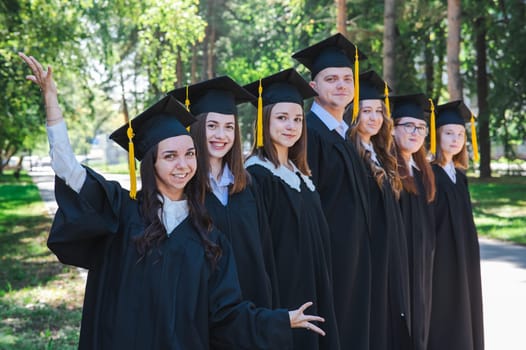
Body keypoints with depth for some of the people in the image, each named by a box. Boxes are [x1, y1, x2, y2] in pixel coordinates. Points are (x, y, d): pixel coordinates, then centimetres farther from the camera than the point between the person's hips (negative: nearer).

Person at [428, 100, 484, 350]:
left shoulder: (459, 176, 12)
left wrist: (467, 258, 15)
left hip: (463, 258, 7)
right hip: (440, 255, -7)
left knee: (461, 312, 10)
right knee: (442, 317, -3)